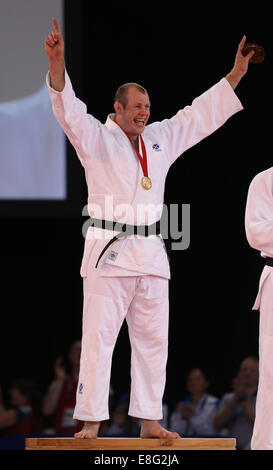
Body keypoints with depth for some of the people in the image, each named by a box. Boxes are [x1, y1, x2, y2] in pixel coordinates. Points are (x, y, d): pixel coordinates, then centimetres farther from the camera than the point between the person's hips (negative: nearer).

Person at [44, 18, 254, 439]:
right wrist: (57, 63, -33)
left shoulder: (161, 139, 15)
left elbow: (203, 113, 19)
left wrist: (237, 73, 15)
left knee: (152, 340, 7)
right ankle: (91, 422, -7)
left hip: (150, 253, 6)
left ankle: (149, 421, 13)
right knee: (98, 337, -8)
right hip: (108, 252, -6)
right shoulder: (96, 138, -1)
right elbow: (69, 110, -16)